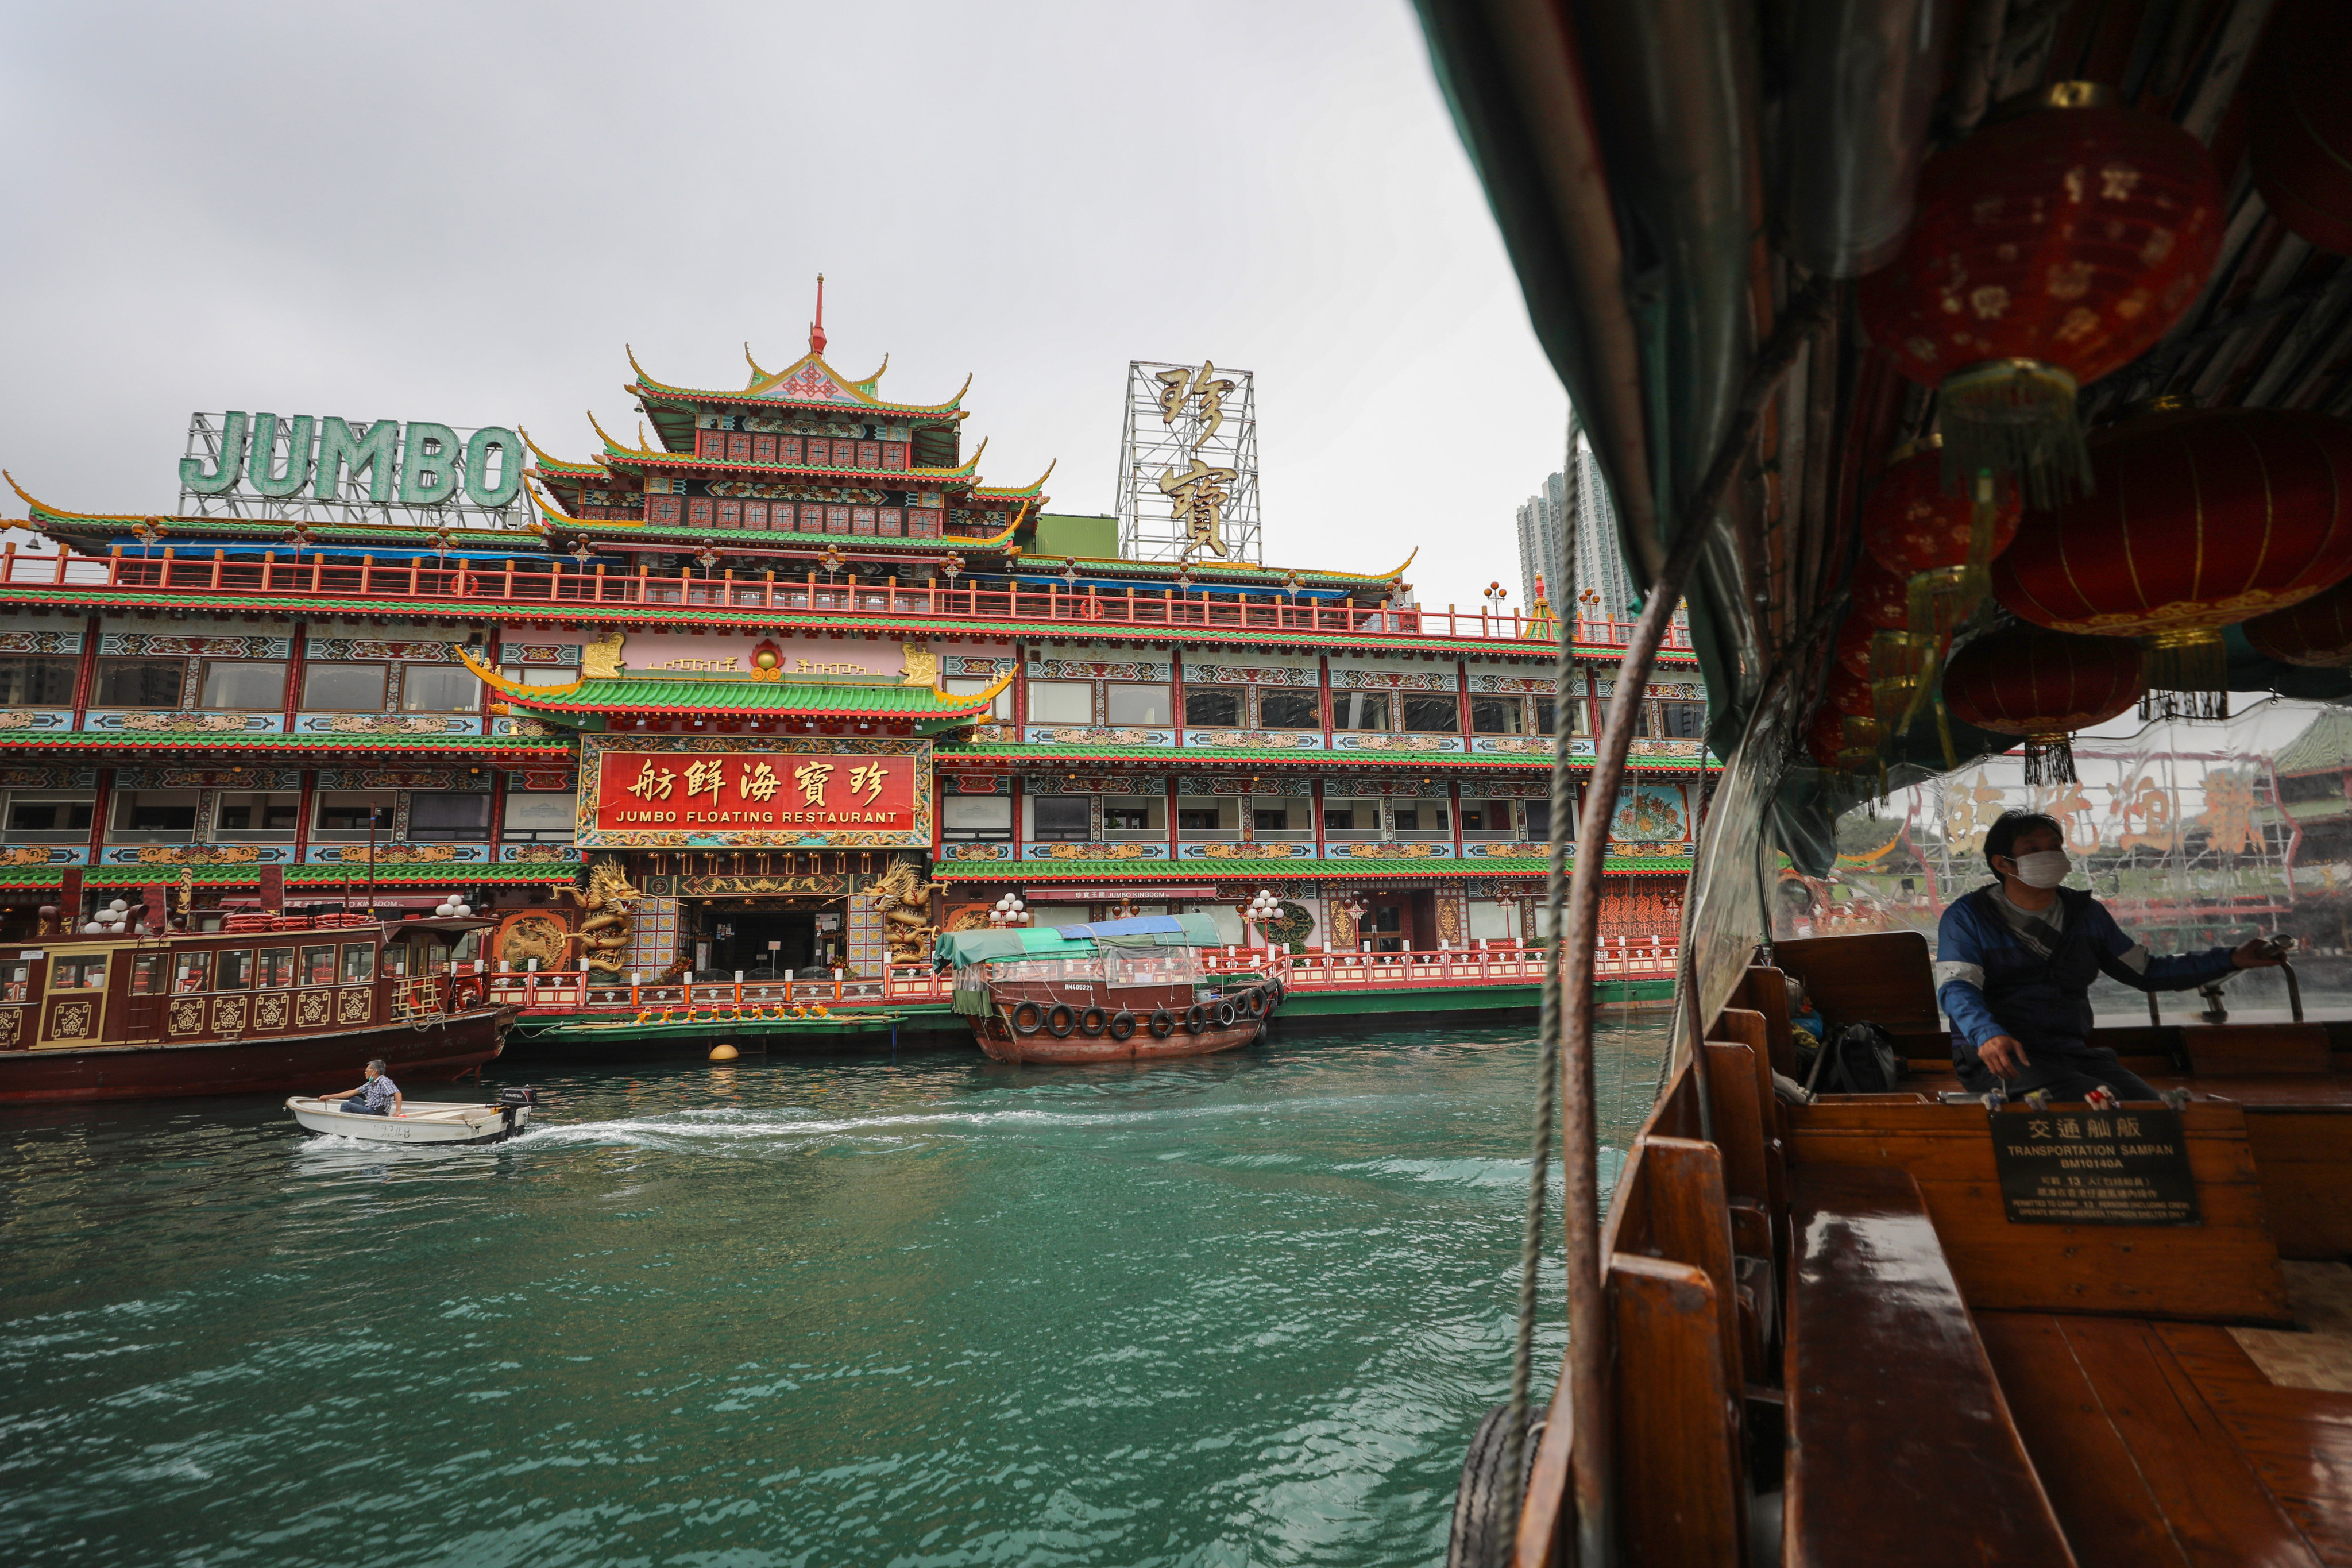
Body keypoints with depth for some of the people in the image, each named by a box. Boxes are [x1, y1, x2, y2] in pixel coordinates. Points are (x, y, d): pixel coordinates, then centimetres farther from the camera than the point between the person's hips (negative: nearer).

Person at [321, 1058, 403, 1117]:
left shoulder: (384, 1082, -13)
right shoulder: (370, 1084, 17)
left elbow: (398, 1094, -27)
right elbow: (352, 1093, 21)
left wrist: (398, 1111, -34)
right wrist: (329, 1097, 21)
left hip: (377, 1114, -10)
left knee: (346, 1106, -8)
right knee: (355, 1099, 24)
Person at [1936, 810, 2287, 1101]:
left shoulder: (2087, 914, 19)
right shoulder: (1967, 916, 0)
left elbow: (2146, 972, 24)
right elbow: (1956, 987, -12)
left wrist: (2231, 960, 14)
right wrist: (1987, 1035, -32)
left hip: (2074, 1051, 6)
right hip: (2001, 1059, -5)